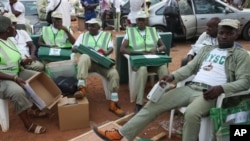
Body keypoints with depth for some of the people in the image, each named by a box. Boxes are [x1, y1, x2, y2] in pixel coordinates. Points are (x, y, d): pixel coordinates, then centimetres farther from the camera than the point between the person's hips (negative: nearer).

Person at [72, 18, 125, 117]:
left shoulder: (106, 35, 20)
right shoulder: (83, 35, 21)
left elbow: (111, 48, 6)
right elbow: (74, 48, 11)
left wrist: (106, 53, -19)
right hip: (88, 61, 0)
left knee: (114, 73, -28)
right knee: (84, 57, -37)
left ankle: (113, 104, -20)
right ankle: (82, 88, -45)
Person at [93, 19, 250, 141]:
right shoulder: (207, 49, 23)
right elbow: (190, 68, 18)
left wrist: (221, 88, -22)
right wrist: (173, 76, -2)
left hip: (209, 93, -5)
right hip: (190, 87, 5)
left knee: (191, 113, -38)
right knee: (154, 104, -8)